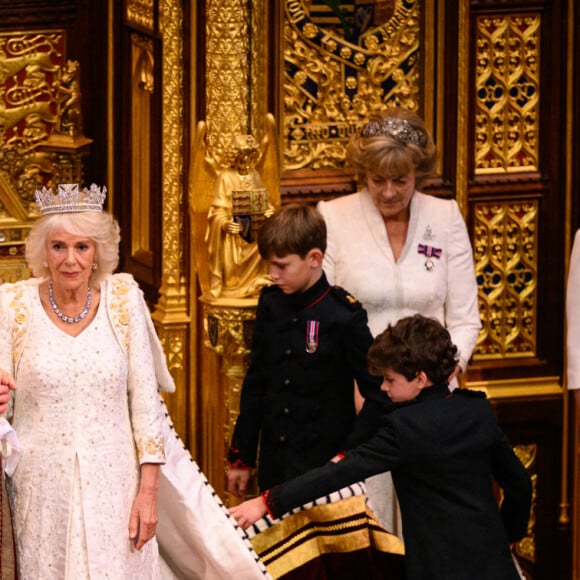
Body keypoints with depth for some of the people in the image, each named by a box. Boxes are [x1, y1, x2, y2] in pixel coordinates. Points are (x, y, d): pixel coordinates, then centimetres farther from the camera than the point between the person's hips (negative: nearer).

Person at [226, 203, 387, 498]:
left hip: (324, 465, -5)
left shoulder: (344, 316, -10)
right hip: (274, 467, 5)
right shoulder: (270, 305, 6)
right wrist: (240, 457, 16)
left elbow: (379, 396, -7)